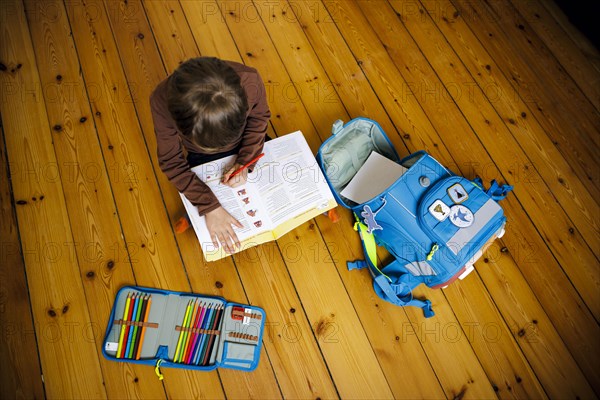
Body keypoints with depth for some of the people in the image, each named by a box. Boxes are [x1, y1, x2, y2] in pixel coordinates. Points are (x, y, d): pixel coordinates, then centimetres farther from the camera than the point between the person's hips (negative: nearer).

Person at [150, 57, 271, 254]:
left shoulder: (249, 80, -37)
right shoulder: (162, 101, -37)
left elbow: (259, 117, -14)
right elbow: (171, 162, -24)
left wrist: (245, 161, -24)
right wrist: (210, 207, -32)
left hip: (249, 148, 1)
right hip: (202, 158, -1)